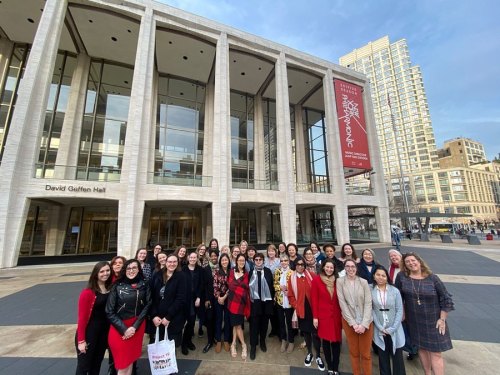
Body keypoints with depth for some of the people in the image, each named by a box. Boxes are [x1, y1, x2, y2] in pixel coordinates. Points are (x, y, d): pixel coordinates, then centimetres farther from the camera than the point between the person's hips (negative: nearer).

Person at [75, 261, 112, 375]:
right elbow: (82, 317, -15)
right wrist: (81, 340, -12)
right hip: (89, 333, -5)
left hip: (104, 332, 5)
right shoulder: (87, 293, -20)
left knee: (96, 365, 23)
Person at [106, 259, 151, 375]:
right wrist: (124, 329, -12)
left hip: (137, 327, 2)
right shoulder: (117, 286, -9)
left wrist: (134, 326, -10)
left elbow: (147, 306, -3)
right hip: (119, 328, -1)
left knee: (130, 360, 16)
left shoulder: (144, 285, -4)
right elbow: (110, 312, -7)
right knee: (123, 364, 8)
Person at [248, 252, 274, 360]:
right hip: (255, 301, 0)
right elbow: (248, 286, 3)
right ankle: (253, 346, 19)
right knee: (254, 323, 4)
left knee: (264, 322, 14)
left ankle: (262, 342, 35)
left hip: (266, 300, 1)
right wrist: (249, 298, 0)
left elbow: (271, 285, 1)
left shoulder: (267, 271, -3)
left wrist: (272, 298, 0)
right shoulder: (251, 272, -1)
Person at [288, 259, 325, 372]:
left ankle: (318, 356, 24)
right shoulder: (292, 278, -4)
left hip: (312, 308, -1)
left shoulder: (310, 276, -4)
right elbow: (291, 295, 0)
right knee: (306, 331, 15)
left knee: (315, 332, 5)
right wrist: (296, 306, -9)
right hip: (301, 310, 1)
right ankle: (309, 353, 35)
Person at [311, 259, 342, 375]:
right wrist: (315, 317, -8)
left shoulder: (337, 280, 0)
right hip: (323, 315, -2)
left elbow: (340, 299, 7)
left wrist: (342, 314, 4)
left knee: (336, 341, 8)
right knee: (326, 341, 10)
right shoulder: (316, 280, -9)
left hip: (336, 315, 2)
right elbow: (314, 299, -7)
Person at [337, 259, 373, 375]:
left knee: (366, 353, 8)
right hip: (348, 321, 0)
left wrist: (364, 324, -14)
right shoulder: (340, 281, -6)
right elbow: (342, 303, -8)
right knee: (353, 352, 12)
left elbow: (368, 303, -7)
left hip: (366, 322, 0)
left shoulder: (363, 282, -3)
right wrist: (353, 323, -13)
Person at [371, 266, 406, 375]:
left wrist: (392, 329, -9)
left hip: (395, 331, 0)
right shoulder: (370, 291, -8)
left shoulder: (395, 291, -6)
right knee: (383, 358, 12)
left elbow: (399, 311, -5)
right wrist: (380, 327, -10)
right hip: (379, 331, 0)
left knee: (397, 357, 9)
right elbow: (371, 310, -5)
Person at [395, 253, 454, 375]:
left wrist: (442, 319, -6)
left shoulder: (432, 278, -10)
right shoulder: (402, 276, -10)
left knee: (435, 353, 3)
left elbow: (445, 298, -4)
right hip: (415, 322, 1)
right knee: (422, 348, 16)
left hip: (433, 321, -1)